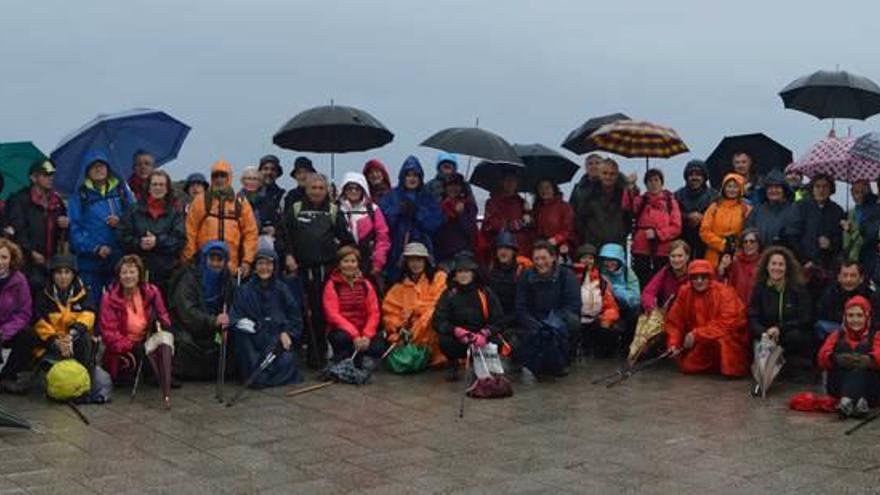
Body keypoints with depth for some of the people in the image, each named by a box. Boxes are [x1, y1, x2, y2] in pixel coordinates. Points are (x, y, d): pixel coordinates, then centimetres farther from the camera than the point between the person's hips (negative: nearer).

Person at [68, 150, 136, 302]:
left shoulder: (121, 189, 8)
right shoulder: (79, 196, 1)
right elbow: (74, 229, -4)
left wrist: (120, 222, -12)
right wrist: (95, 248, -16)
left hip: (120, 260, 2)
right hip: (91, 260, -2)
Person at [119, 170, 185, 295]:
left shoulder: (175, 211, 6)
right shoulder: (135, 210, 9)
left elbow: (180, 239, -4)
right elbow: (123, 236, 5)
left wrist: (158, 241, -15)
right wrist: (139, 243, -13)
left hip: (166, 271, -1)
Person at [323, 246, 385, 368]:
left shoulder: (366, 284, 8)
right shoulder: (332, 285, -2)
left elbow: (374, 313, 1)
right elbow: (333, 314, -12)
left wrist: (367, 335, -17)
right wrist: (354, 334, -23)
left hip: (363, 331, 3)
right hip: (340, 330, -2)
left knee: (378, 346, -27)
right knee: (343, 338, -37)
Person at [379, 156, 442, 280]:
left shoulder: (428, 198, 12)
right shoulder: (391, 196, 10)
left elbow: (435, 223, -1)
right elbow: (383, 220, -2)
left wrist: (417, 211, -9)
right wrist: (398, 210, -14)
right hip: (396, 250, 0)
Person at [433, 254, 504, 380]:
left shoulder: (485, 293, -1)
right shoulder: (449, 294, -2)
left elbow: (497, 319, -5)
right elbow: (438, 321, -9)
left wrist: (484, 334, -24)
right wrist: (455, 330, -28)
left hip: (481, 340, 1)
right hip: (458, 341, -1)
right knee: (445, 341, -32)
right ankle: (453, 364, 5)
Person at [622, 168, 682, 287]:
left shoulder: (670, 201, 7)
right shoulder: (640, 201, 10)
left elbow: (676, 227, 0)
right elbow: (627, 207, -13)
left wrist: (657, 233, -12)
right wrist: (629, 189, -27)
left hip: (663, 251, -1)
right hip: (641, 251, 1)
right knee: (642, 286, 0)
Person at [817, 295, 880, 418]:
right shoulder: (837, 335, 16)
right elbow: (822, 358, -3)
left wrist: (867, 360, -36)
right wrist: (836, 358, -27)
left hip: (869, 389, -1)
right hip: (838, 388, 1)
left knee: (862, 348, -23)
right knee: (843, 347, -20)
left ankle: (847, 400, -47)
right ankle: (859, 401, -45)